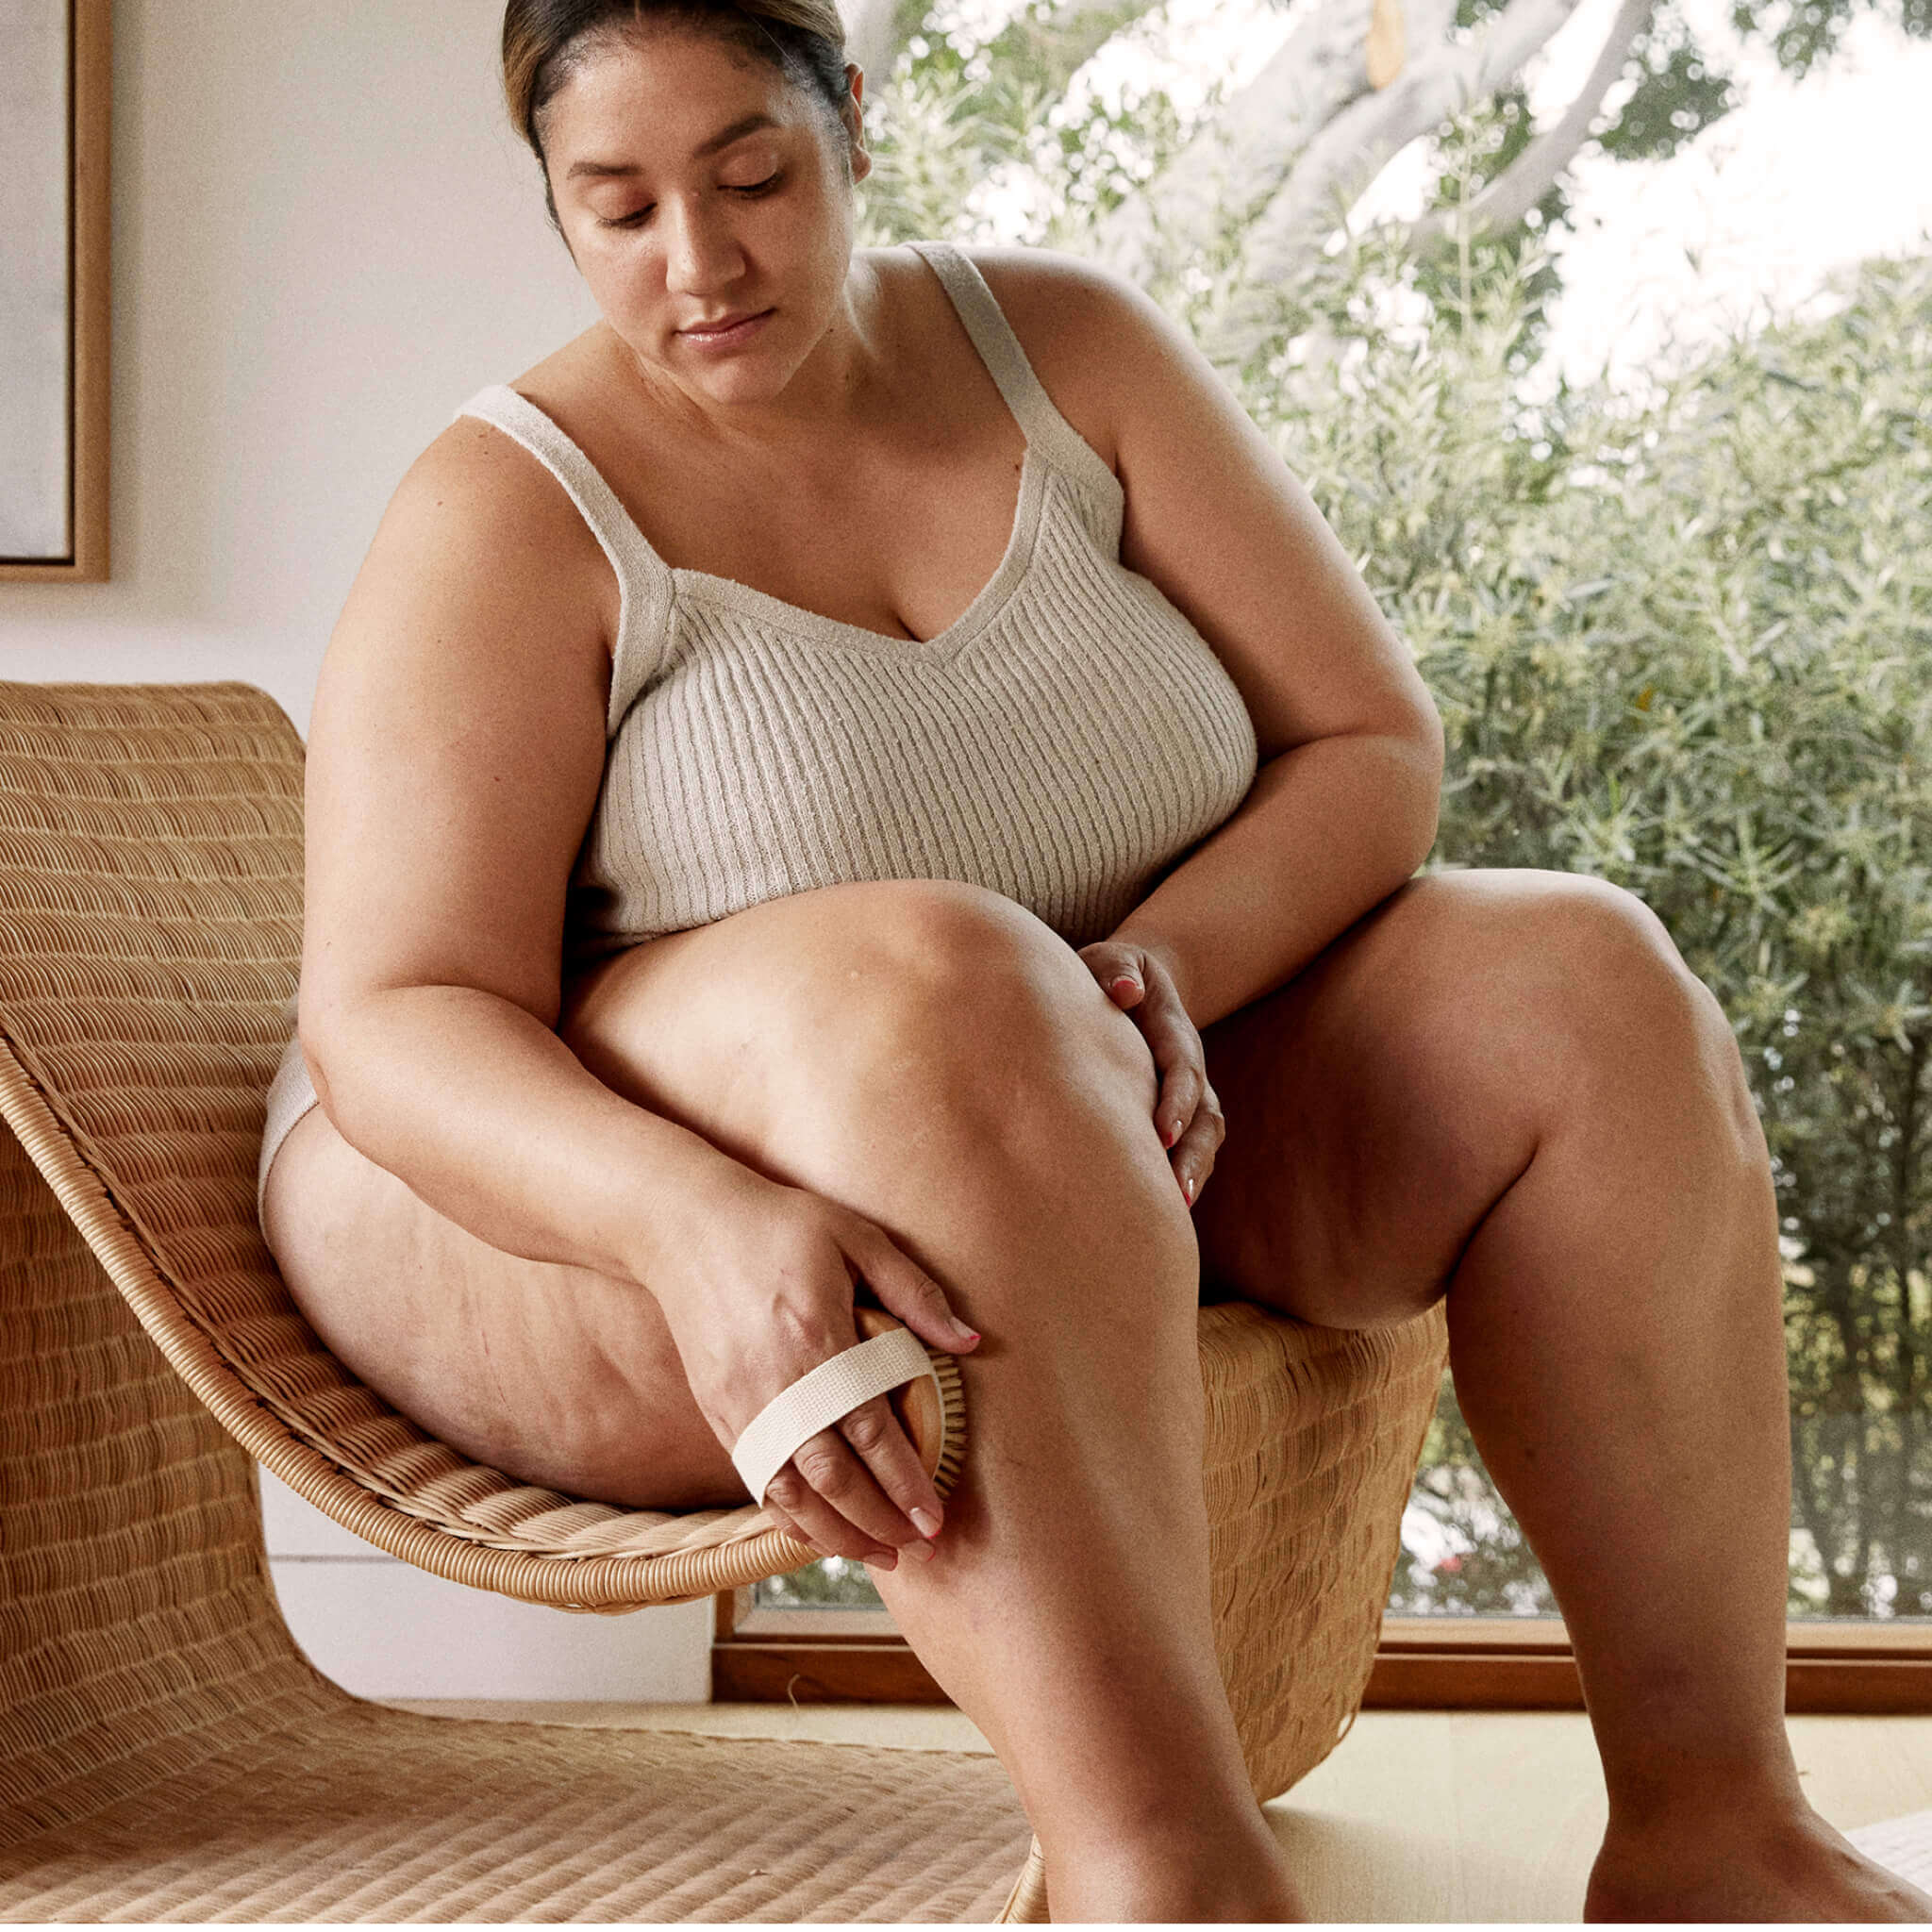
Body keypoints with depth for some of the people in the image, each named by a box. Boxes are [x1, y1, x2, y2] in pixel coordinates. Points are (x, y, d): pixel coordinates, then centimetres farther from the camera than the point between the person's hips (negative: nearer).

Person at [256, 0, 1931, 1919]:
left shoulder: (1064, 349, 2)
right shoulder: (514, 510, -11)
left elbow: (1373, 747, 1)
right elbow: (395, 1021, -21)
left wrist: (1164, 967, -20)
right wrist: (701, 1226, -41)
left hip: (1110, 1125, 6)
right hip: (595, 1199, -5)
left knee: (1573, 988, -15)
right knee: (951, 989, -38)